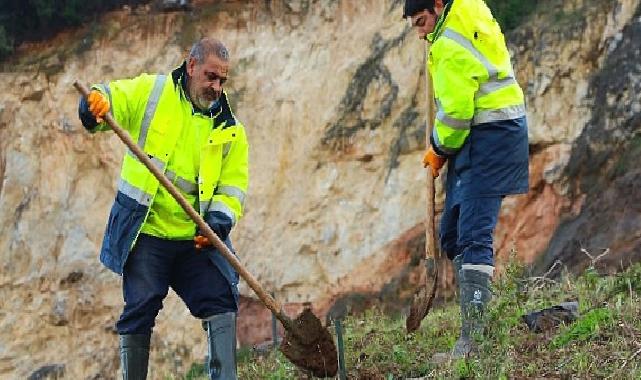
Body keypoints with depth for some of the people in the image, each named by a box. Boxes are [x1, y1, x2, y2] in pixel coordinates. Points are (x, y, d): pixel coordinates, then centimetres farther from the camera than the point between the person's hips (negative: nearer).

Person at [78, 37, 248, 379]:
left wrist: (219, 221, -14)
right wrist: (95, 103, -32)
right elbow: (110, 100, -6)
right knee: (138, 315, -4)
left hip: (196, 240, 3)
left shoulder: (229, 129, 9)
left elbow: (233, 184, 5)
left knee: (222, 303, -6)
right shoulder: (151, 92, 1)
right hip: (146, 235, -3)